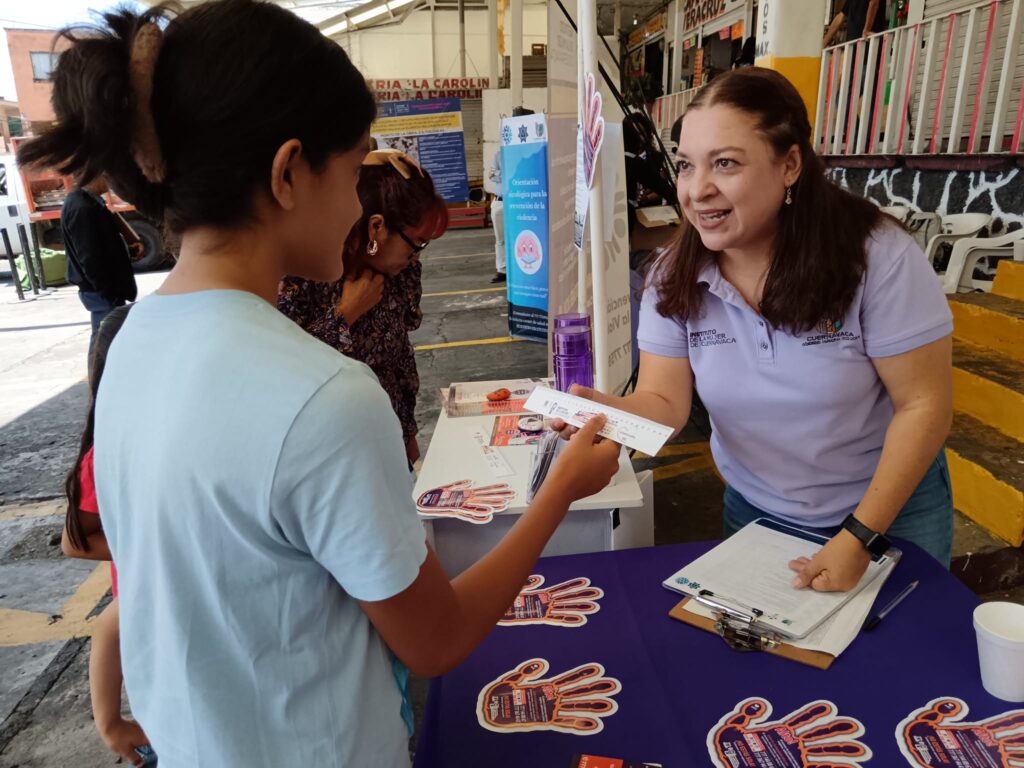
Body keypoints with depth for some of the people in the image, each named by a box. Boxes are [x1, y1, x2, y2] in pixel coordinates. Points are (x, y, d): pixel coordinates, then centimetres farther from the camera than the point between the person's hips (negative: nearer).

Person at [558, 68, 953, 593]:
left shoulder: (876, 255, -23)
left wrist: (859, 537, -22)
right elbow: (664, 401, -15)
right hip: (753, 512, 2)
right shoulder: (674, 277, -14)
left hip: (889, 510, -2)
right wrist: (606, 411, -38)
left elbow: (923, 405, -18)